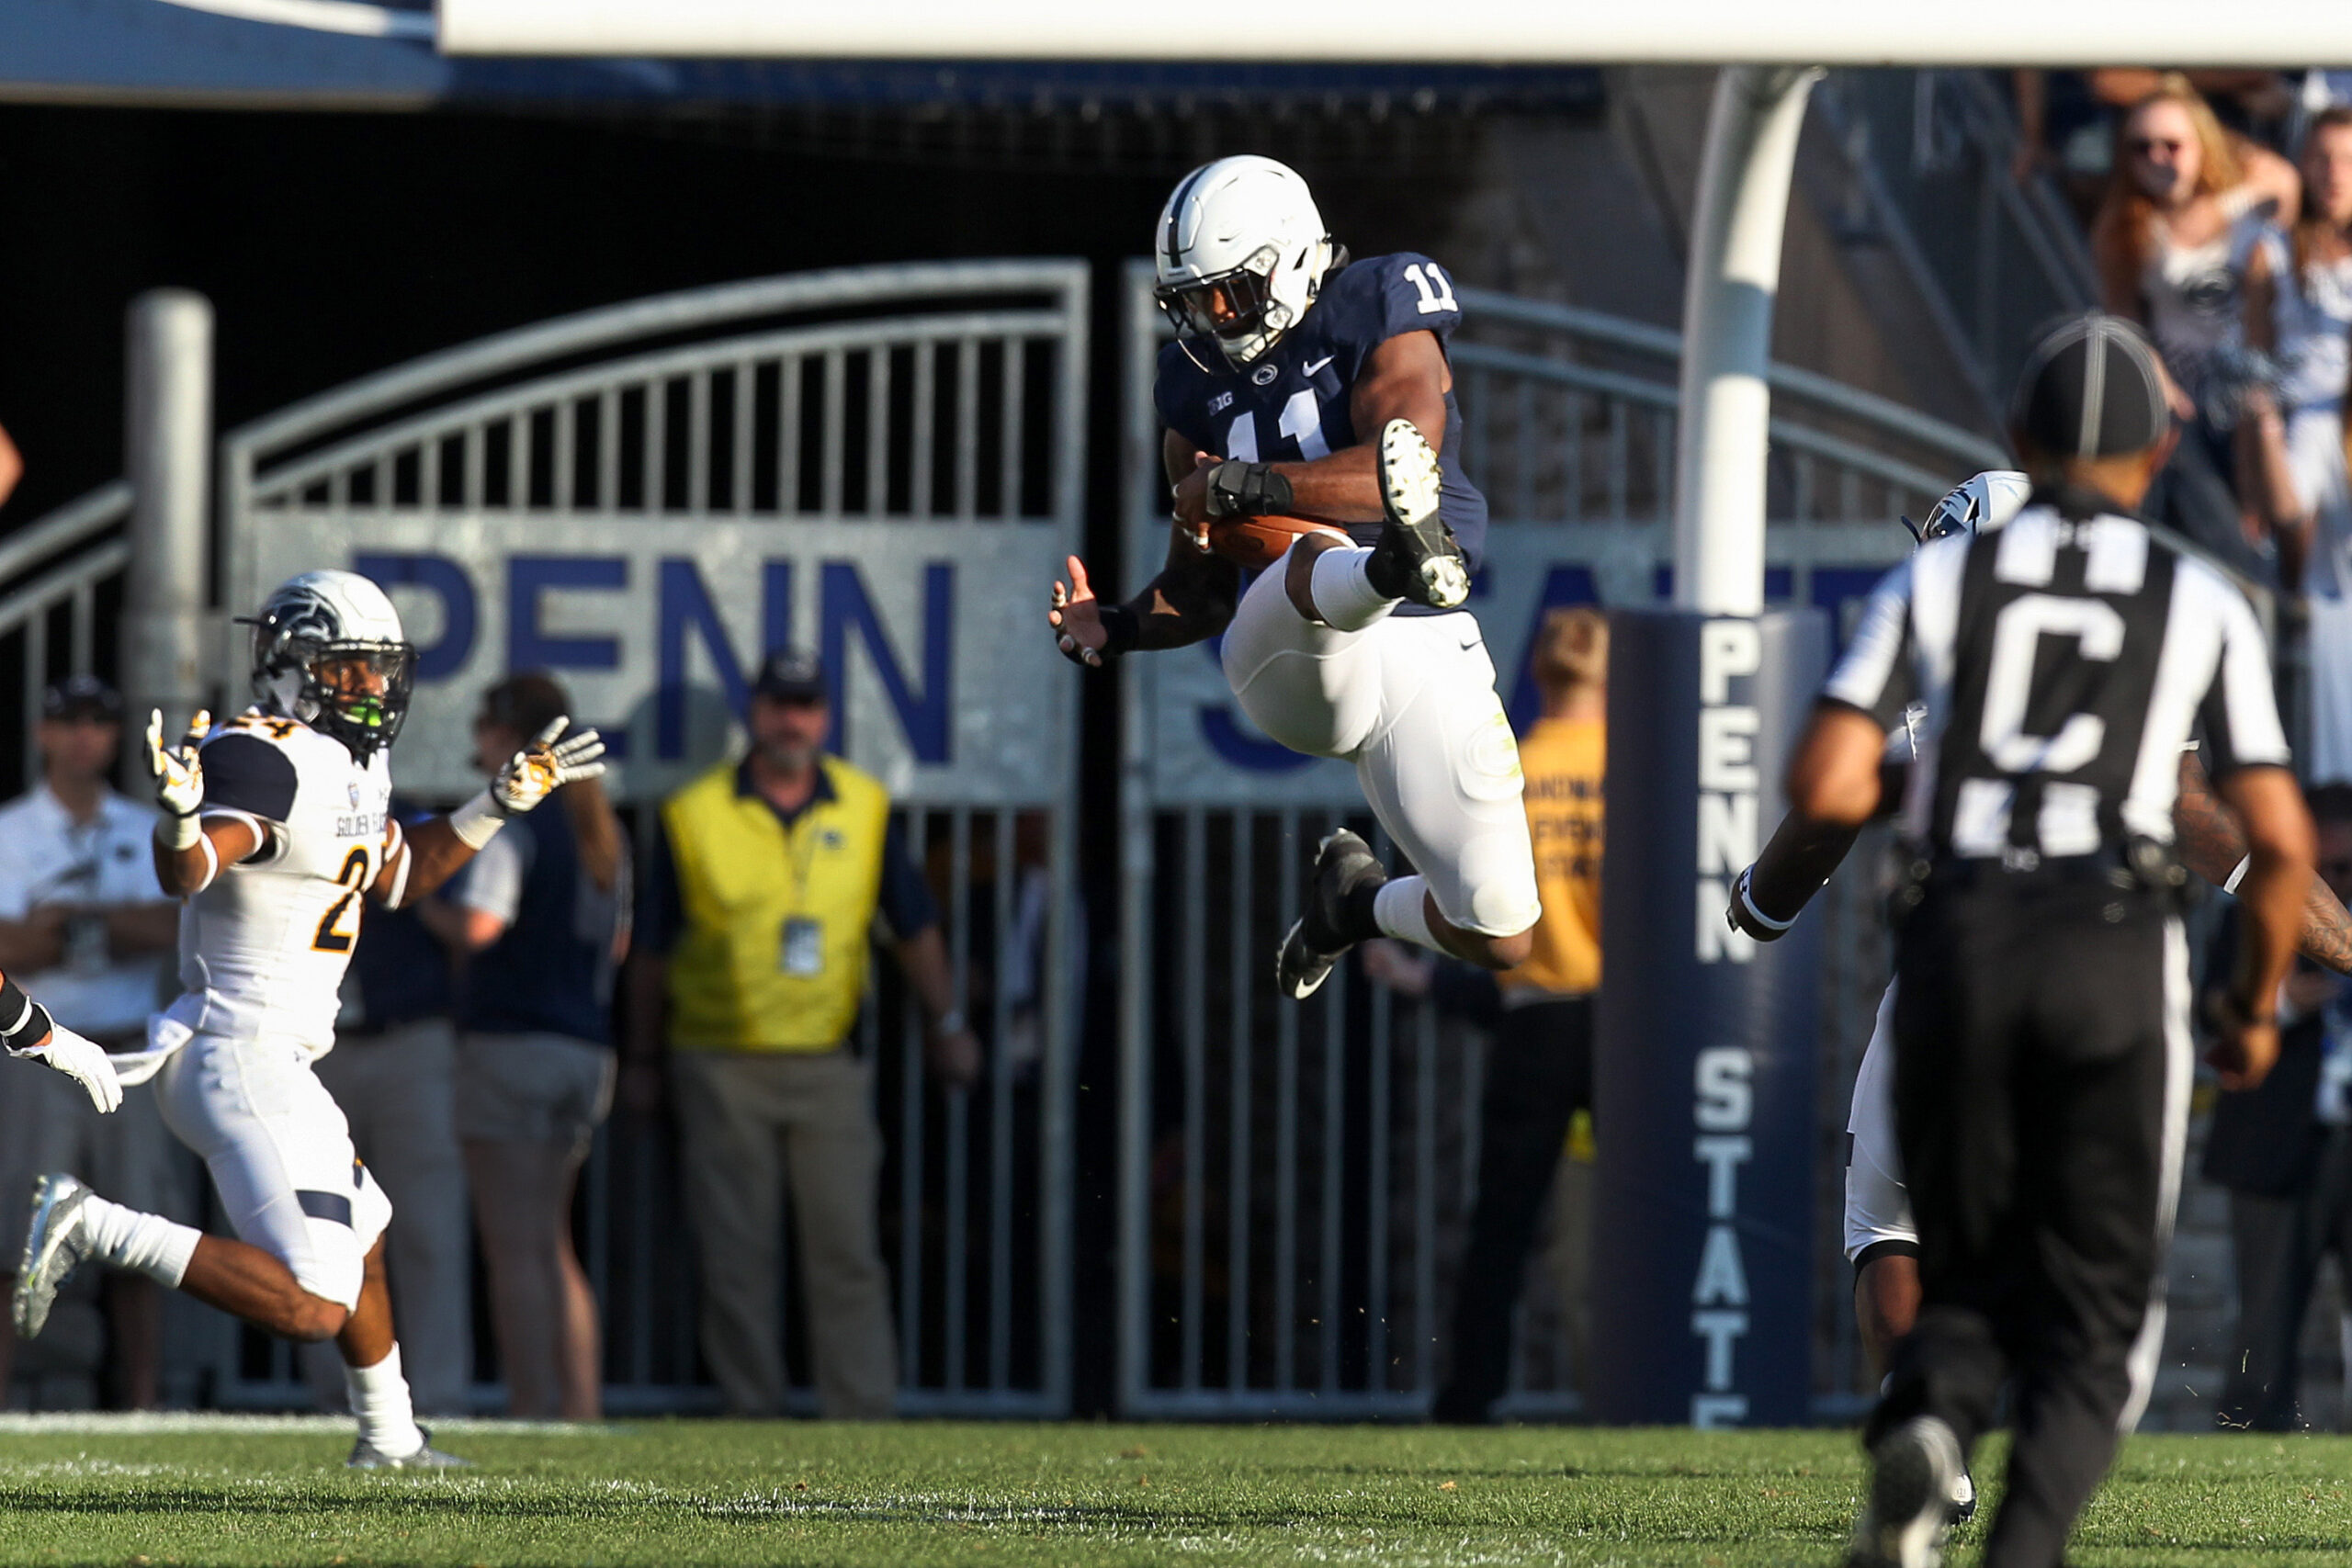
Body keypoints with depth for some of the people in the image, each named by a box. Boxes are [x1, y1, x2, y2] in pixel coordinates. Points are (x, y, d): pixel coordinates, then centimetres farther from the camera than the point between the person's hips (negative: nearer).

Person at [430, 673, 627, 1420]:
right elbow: (619, 941, 21)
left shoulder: (514, 823, -11)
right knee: (551, 1250, 15)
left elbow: (476, 925, -23)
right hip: (587, 1044, 8)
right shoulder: (599, 826, 14)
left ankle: (533, 1413, -11)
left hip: (516, 1042, -8)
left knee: (517, 1251, -6)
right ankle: (582, 1411, 11)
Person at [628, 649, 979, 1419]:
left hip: (829, 1065, 1)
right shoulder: (693, 815, 1)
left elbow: (913, 928, 17)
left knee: (847, 1249, -3)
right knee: (736, 1255, 0)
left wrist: (947, 1023, 15)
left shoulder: (865, 809, 7)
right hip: (723, 1067, -1)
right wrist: (642, 1058, 11)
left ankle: (865, 1418, -3)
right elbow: (654, 949, 8)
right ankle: (752, 1416, 6)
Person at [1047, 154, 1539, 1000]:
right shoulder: (1201, 389, 16)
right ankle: (1402, 562, -74)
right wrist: (1117, 628, 4)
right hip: (1294, 665, 1)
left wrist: (1246, 487, -18)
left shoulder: (1378, 317, 0)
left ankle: (1356, 899, 27)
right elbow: (1200, 590, 23)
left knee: (1499, 936, -5)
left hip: (1423, 650, -1)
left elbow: (1405, 468, -19)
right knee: (1319, 558, -37)